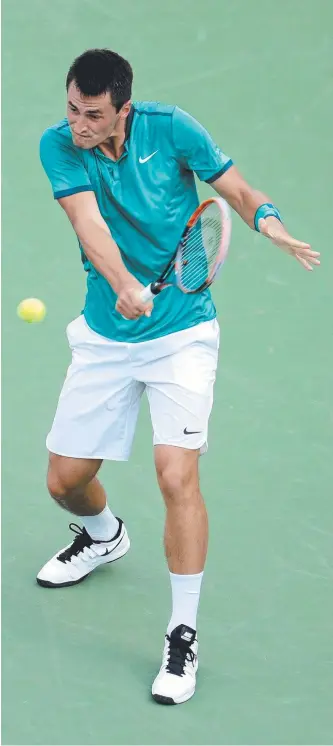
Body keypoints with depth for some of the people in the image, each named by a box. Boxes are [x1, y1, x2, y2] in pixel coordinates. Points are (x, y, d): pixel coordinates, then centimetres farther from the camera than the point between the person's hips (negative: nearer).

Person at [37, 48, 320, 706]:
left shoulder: (170, 129, -13)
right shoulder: (59, 145, -10)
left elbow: (238, 191, -3)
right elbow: (89, 221, -24)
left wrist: (268, 220, -27)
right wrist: (121, 287, -43)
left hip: (181, 334, -3)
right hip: (106, 336, 3)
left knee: (176, 474, -19)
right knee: (65, 482, 9)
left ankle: (183, 636, -8)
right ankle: (105, 535, 47)